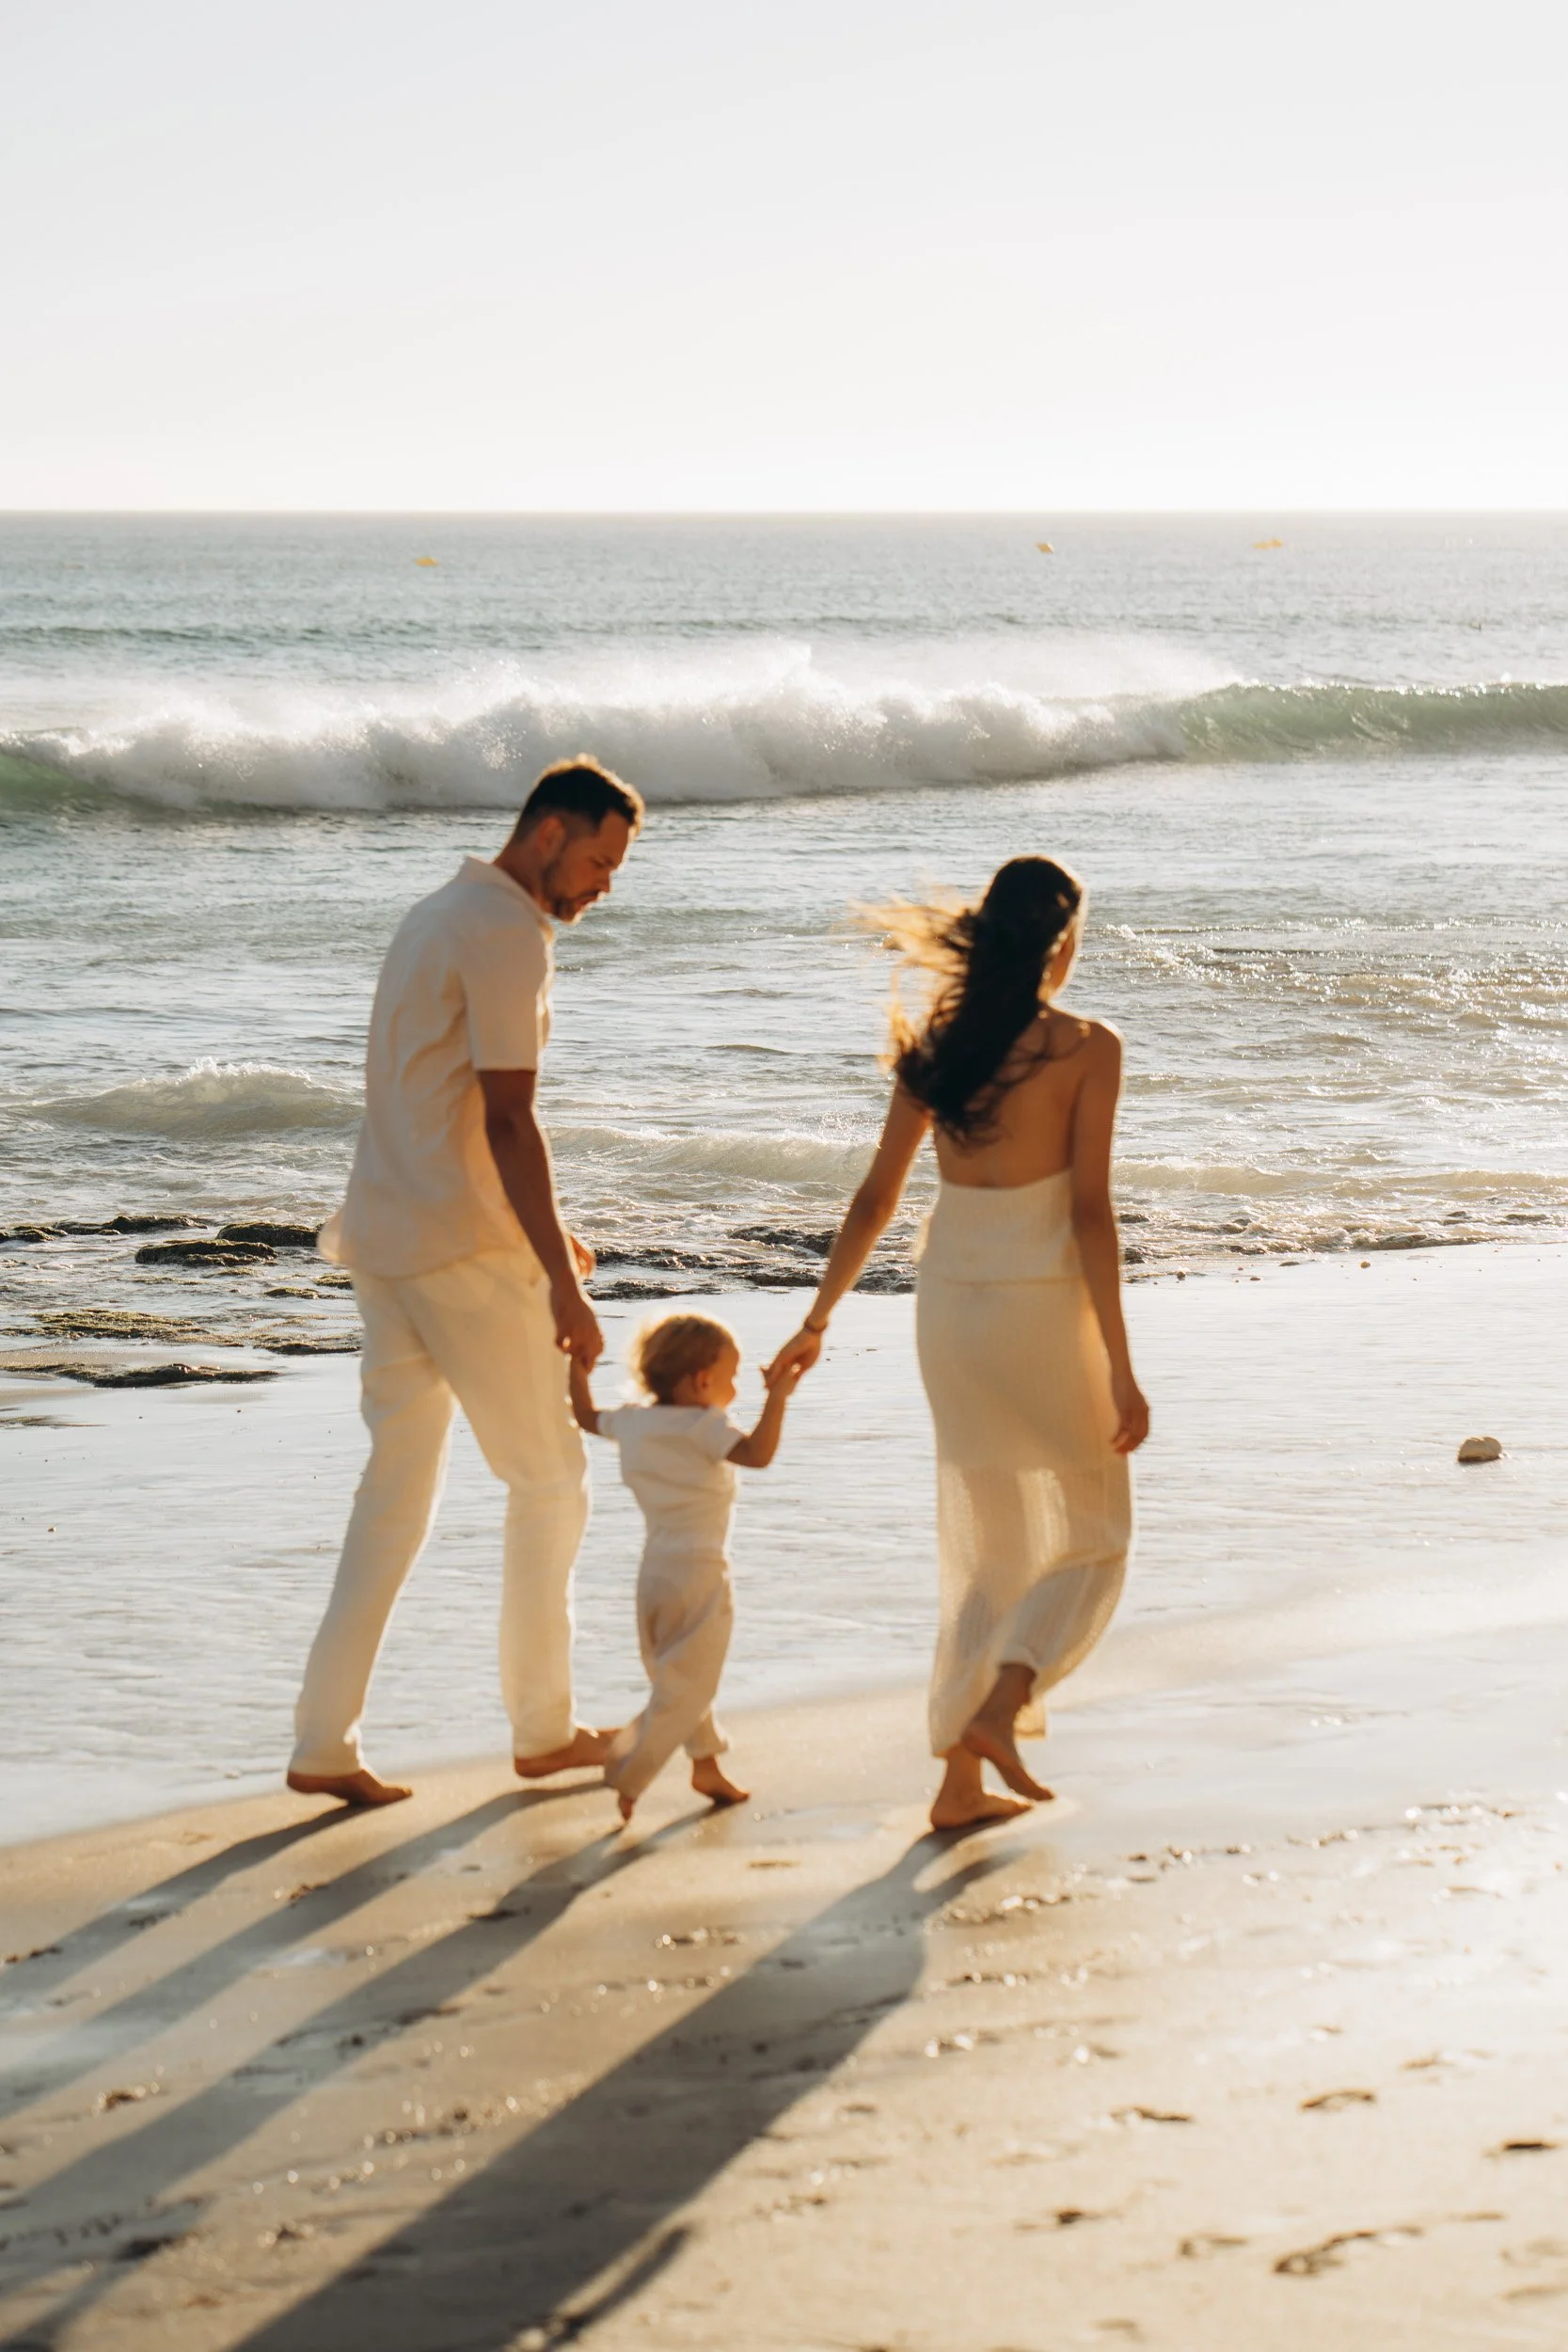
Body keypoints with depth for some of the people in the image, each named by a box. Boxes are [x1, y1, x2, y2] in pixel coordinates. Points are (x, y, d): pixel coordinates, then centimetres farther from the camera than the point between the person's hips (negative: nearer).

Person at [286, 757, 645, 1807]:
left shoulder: (439, 916, 17)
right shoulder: (507, 934, -14)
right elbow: (509, 1121, -19)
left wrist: (541, 1227, 31)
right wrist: (564, 1286, -20)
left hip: (385, 1240, 9)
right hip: (466, 1248, -9)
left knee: (397, 1490, 9)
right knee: (549, 1481, 5)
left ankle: (325, 1743, 5)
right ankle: (543, 1728, 14)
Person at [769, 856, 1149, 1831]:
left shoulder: (936, 1043, 5)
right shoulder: (1087, 1048, -9)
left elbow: (876, 1199, 8)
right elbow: (1091, 1214, -14)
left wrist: (818, 1321, 19)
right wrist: (1121, 1373, -12)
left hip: (949, 1303, 5)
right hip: (1043, 1306, -5)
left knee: (984, 1552, 16)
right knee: (1094, 1545, 11)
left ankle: (962, 1778, 13)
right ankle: (999, 1708, -12)